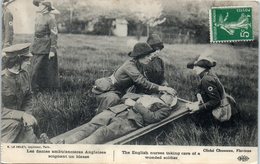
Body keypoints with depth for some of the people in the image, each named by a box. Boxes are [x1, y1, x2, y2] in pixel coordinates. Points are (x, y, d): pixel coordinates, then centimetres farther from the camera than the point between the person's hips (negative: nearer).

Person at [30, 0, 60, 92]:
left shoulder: (50, 18, -13)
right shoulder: (38, 16, 12)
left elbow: (54, 35, -16)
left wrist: (52, 50, -19)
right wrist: (33, 47, 19)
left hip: (46, 49, -8)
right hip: (37, 48, 8)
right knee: (34, 69, 10)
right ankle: (35, 88, 22)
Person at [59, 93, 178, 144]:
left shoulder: (165, 109, 17)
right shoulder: (150, 96, 37)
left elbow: (151, 118, -3)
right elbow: (128, 98, 36)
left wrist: (136, 105, -3)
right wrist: (128, 101, 13)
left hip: (131, 119, -6)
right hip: (120, 110, 6)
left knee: (102, 133, -32)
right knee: (91, 126, -21)